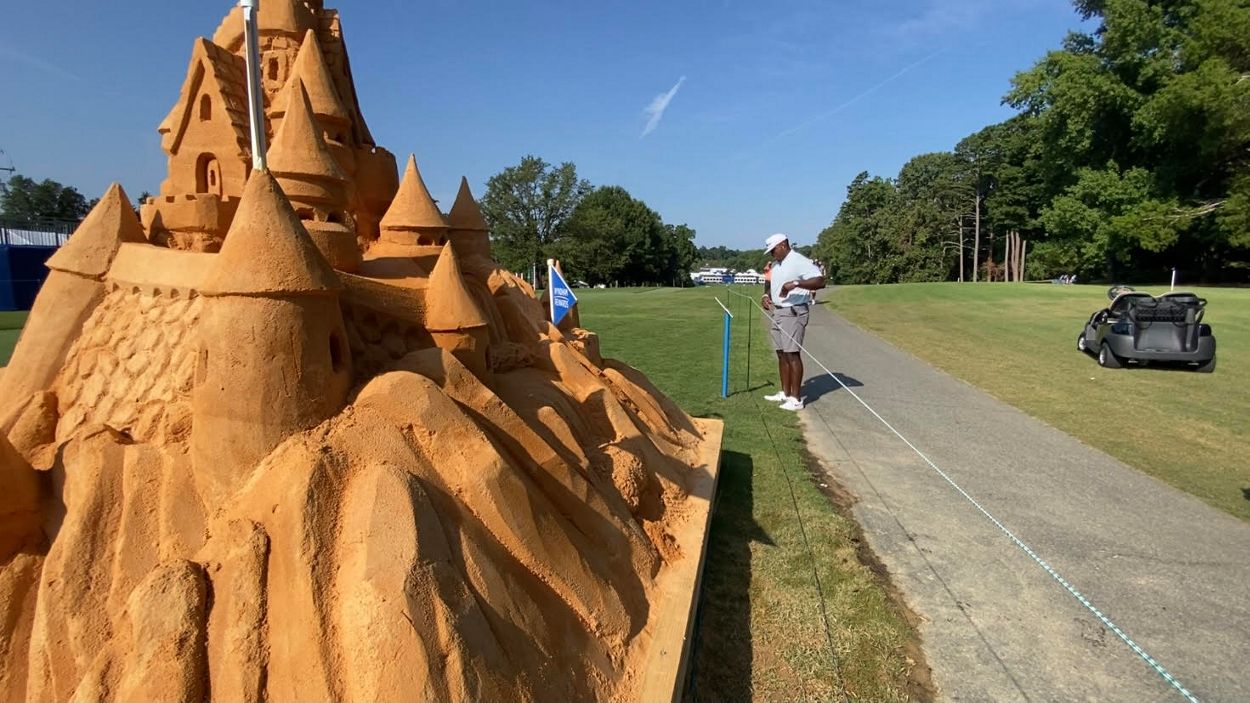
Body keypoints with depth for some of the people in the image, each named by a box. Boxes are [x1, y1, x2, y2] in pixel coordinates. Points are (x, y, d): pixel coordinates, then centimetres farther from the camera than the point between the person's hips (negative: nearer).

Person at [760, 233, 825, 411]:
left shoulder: (800, 262, -13)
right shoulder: (776, 264, 16)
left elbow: (820, 281, -23)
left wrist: (795, 283, -32)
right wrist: (767, 295, 6)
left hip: (793, 313, -9)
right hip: (775, 312, 9)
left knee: (792, 354, -8)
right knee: (781, 354, 11)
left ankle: (796, 399, -4)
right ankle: (785, 393, 20)